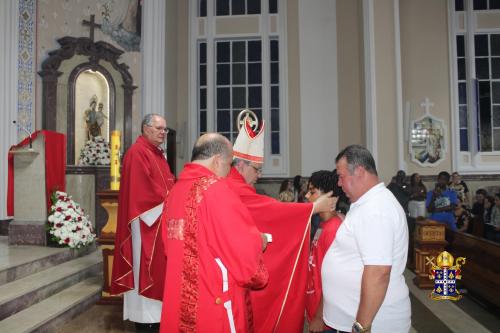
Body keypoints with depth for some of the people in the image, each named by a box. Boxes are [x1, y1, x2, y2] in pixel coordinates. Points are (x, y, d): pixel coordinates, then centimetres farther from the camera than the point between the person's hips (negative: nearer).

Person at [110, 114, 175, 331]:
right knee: (145, 268, -2)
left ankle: (154, 312, 24)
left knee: (157, 267, 14)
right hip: (146, 221, -10)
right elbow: (140, 190, -20)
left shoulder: (158, 154, 17)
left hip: (161, 220, 10)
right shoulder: (137, 153, -13)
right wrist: (167, 204, -16)